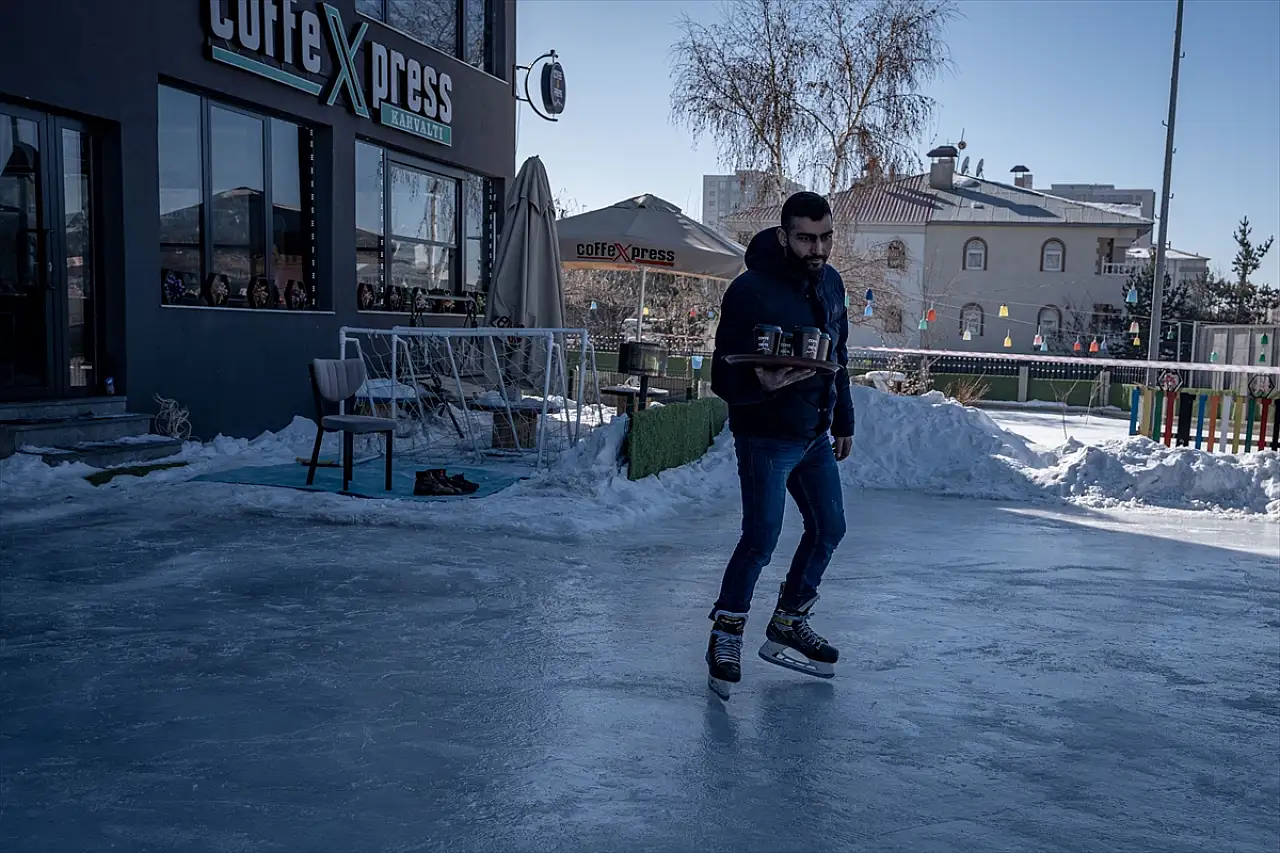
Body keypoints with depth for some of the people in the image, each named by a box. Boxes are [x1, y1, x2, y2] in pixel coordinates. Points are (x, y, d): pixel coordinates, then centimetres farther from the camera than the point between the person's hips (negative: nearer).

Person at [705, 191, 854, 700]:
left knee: (829, 528, 12)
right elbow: (723, 378, -20)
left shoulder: (830, 283, 5)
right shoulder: (749, 292, -19)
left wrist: (843, 420, 19)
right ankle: (726, 635, 9)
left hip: (815, 434, 8)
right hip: (765, 438, -8)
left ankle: (788, 624, 29)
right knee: (761, 538, -11)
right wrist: (762, 382, -40)